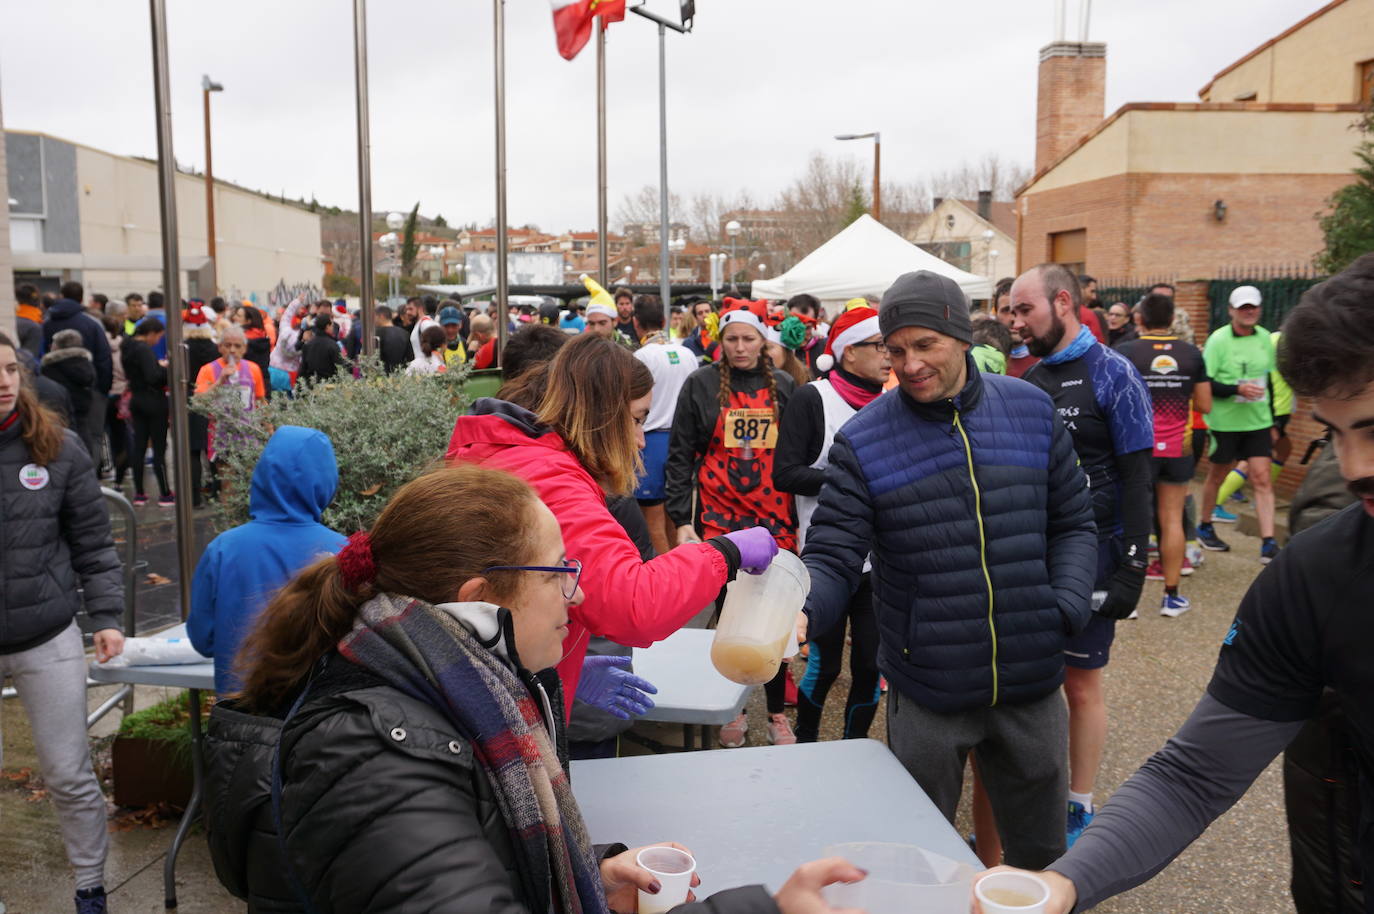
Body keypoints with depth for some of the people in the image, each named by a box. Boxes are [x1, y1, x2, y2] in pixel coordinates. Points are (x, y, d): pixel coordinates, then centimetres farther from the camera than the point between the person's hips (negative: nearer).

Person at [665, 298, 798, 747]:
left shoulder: (784, 387, 8)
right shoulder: (701, 385, 1)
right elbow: (680, 454, 0)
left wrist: (800, 520, 8)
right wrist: (682, 519, -7)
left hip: (776, 519, 2)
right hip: (719, 519, -1)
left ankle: (777, 712, 17)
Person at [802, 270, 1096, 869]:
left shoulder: (1032, 410, 0)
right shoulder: (863, 441, -8)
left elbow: (1071, 523, 8)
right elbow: (832, 560, -10)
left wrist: (1068, 607, -9)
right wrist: (801, 610, -31)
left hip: (1032, 686, 3)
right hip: (926, 697, -2)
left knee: (1041, 853, 21)